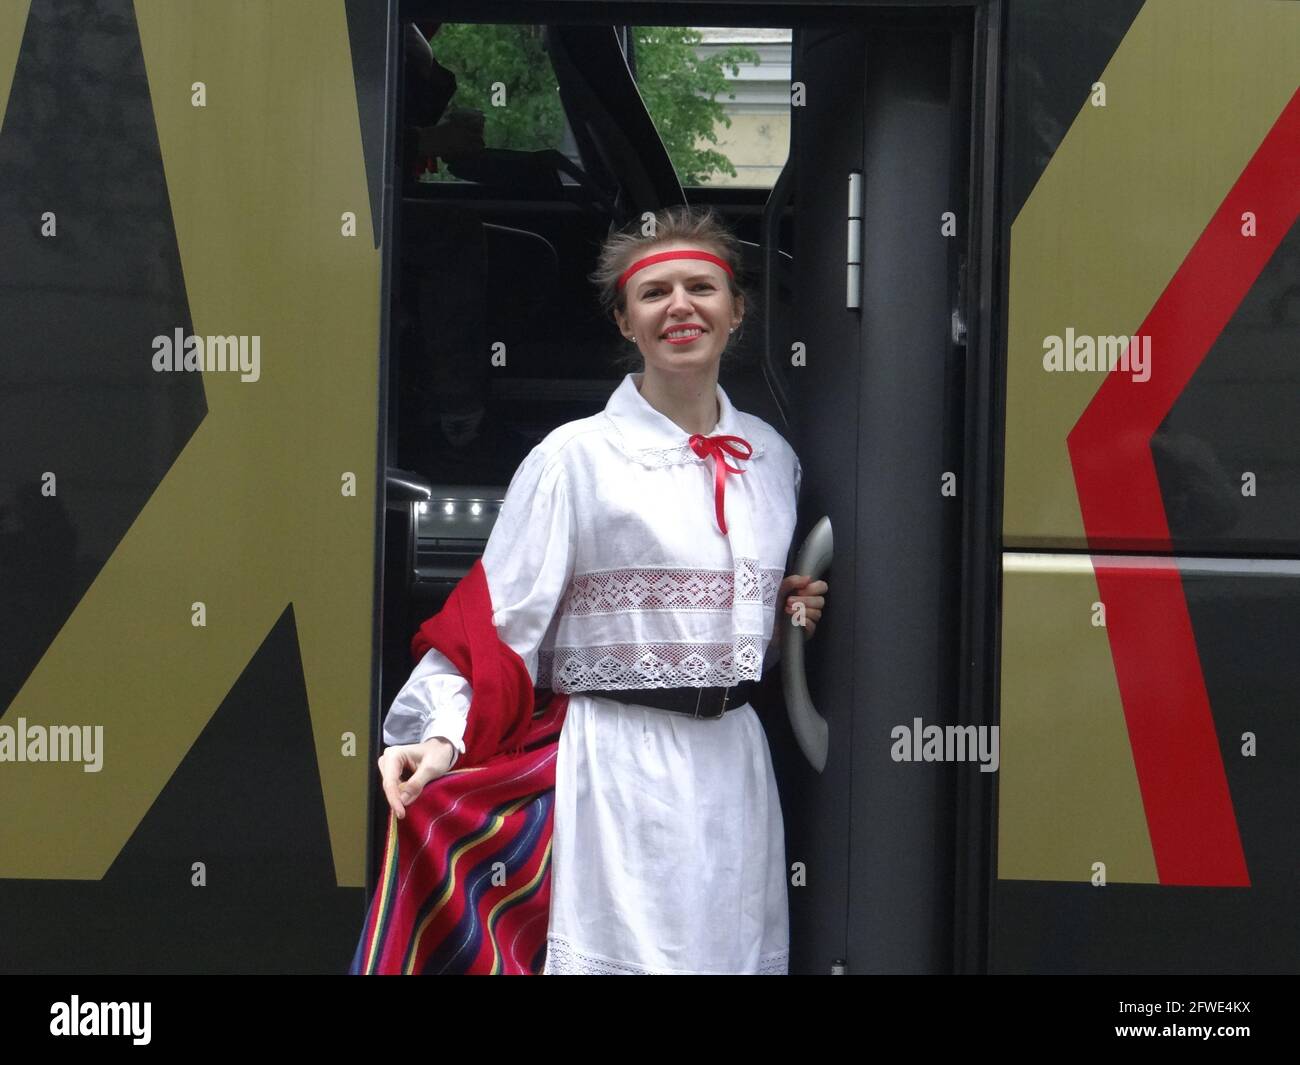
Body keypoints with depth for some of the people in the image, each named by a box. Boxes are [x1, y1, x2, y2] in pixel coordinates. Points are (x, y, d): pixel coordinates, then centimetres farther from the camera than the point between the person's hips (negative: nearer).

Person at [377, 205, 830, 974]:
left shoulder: (771, 457, 12)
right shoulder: (577, 456, -6)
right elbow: (499, 618, -9)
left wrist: (794, 617, 5)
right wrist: (445, 733, -22)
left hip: (735, 763, 6)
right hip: (620, 768, -5)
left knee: (740, 951, 10)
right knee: (624, 951, -7)